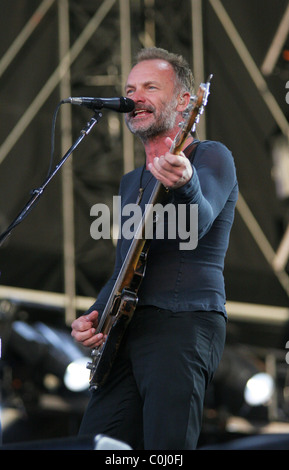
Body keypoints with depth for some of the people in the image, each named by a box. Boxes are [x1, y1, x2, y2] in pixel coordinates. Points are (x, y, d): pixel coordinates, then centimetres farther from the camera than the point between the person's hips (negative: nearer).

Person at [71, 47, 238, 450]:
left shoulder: (211, 157, 1)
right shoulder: (131, 182, 26)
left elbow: (198, 223, -20)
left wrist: (184, 184, -43)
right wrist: (94, 318, 10)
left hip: (184, 325, -8)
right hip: (125, 333, 8)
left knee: (166, 449, -19)